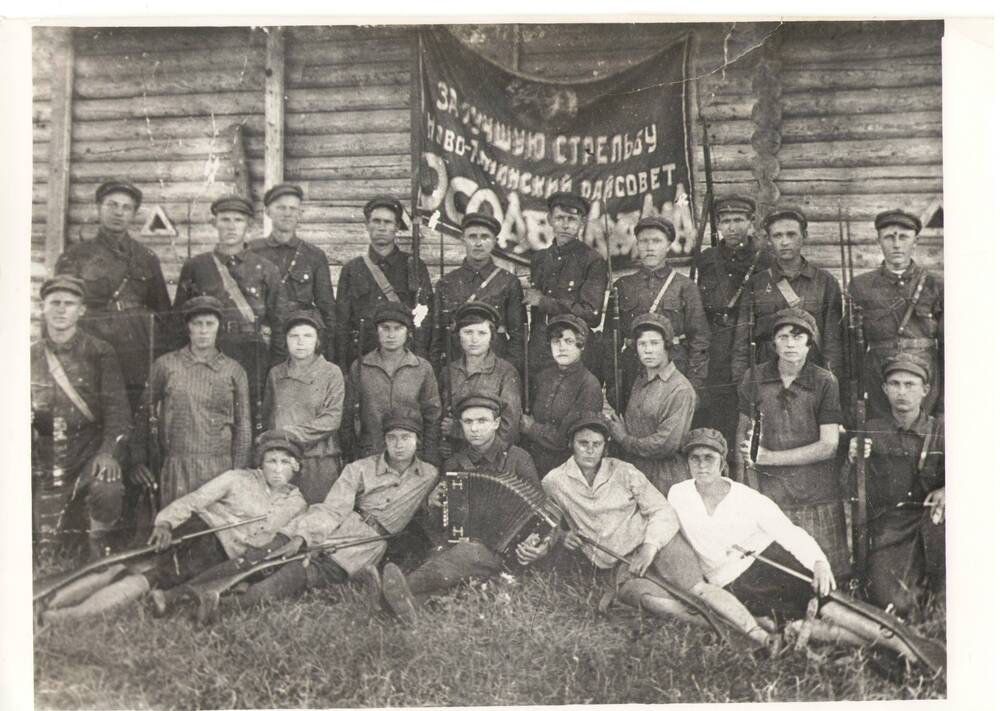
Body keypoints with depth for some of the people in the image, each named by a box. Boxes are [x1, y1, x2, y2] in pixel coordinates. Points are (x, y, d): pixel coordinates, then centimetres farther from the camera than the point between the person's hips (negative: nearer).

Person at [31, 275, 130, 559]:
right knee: (47, 540, 1)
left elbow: (116, 407, -6)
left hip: (90, 451, -3)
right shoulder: (32, 355, 10)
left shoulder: (99, 353, 0)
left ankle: (98, 543, -5)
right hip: (45, 459, 3)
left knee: (108, 489, -33)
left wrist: (108, 451, -19)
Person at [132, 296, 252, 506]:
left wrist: (239, 475, 3)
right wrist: (139, 461, 7)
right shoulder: (165, 365, 5)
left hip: (220, 469, 0)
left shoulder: (233, 370, 6)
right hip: (176, 468, 0)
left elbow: (242, 427, 8)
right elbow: (145, 414, 10)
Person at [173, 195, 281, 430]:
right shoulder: (195, 266, 10)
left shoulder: (266, 270, 9)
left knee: (253, 418, -4)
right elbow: (179, 316, 13)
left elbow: (277, 321, 10)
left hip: (253, 358, 0)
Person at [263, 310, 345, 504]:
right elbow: (267, 417, 17)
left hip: (320, 462, -2)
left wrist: (292, 433, -12)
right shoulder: (276, 373, 12)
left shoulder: (331, 373, 1)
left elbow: (332, 419, -7)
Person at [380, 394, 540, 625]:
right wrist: (431, 504, 1)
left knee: (468, 552, -37)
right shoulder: (453, 464, 17)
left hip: (501, 547, -4)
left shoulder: (516, 458, 6)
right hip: (458, 541, 4)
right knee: (441, 554, -32)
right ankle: (410, 604, -59)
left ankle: (407, 588, -59)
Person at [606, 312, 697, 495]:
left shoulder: (680, 389, -14)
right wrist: (613, 422, -3)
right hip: (632, 476, 7)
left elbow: (667, 444, -20)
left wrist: (623, 438, -9)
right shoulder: (639, 382, 11)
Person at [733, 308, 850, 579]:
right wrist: (740, 485, 3)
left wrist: (769, 457, -8)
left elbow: (829, 446, -7)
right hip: (769, 497, 1)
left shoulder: (825, 382, -4)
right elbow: (744, 429, 9)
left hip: (818, 500, -1)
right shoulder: (754, 378, 2)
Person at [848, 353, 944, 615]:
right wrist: (854, 460, -17)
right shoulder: (871, 431, 5)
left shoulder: (940, 430, 5)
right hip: (886, 523, -1)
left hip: (929, 519, 2)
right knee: (893, 604, -19)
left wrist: (946, 491, -21)